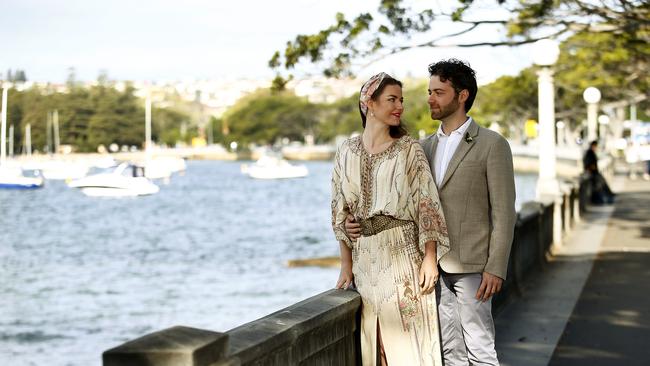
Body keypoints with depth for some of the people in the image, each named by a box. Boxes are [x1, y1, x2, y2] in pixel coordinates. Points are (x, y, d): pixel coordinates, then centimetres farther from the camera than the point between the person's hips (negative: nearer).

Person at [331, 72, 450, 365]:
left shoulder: (409, 149, -2)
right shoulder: (347, 152, 6)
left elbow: (427, 204, -6)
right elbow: (341, 212, 9)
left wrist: (430, 259, -13)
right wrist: (346, 265, 7)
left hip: (403, 253, -3)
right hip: (365, 256, 3)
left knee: (407, 339, -2)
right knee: (373, 340, 7)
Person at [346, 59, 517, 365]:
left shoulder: (492, 145, -5)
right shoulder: (426, 147, 13)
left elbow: (503, 213, -8)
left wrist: (495, 269, -14)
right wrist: (361, 221, -5)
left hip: (471, 266, -5)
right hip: (435, 265, 6)